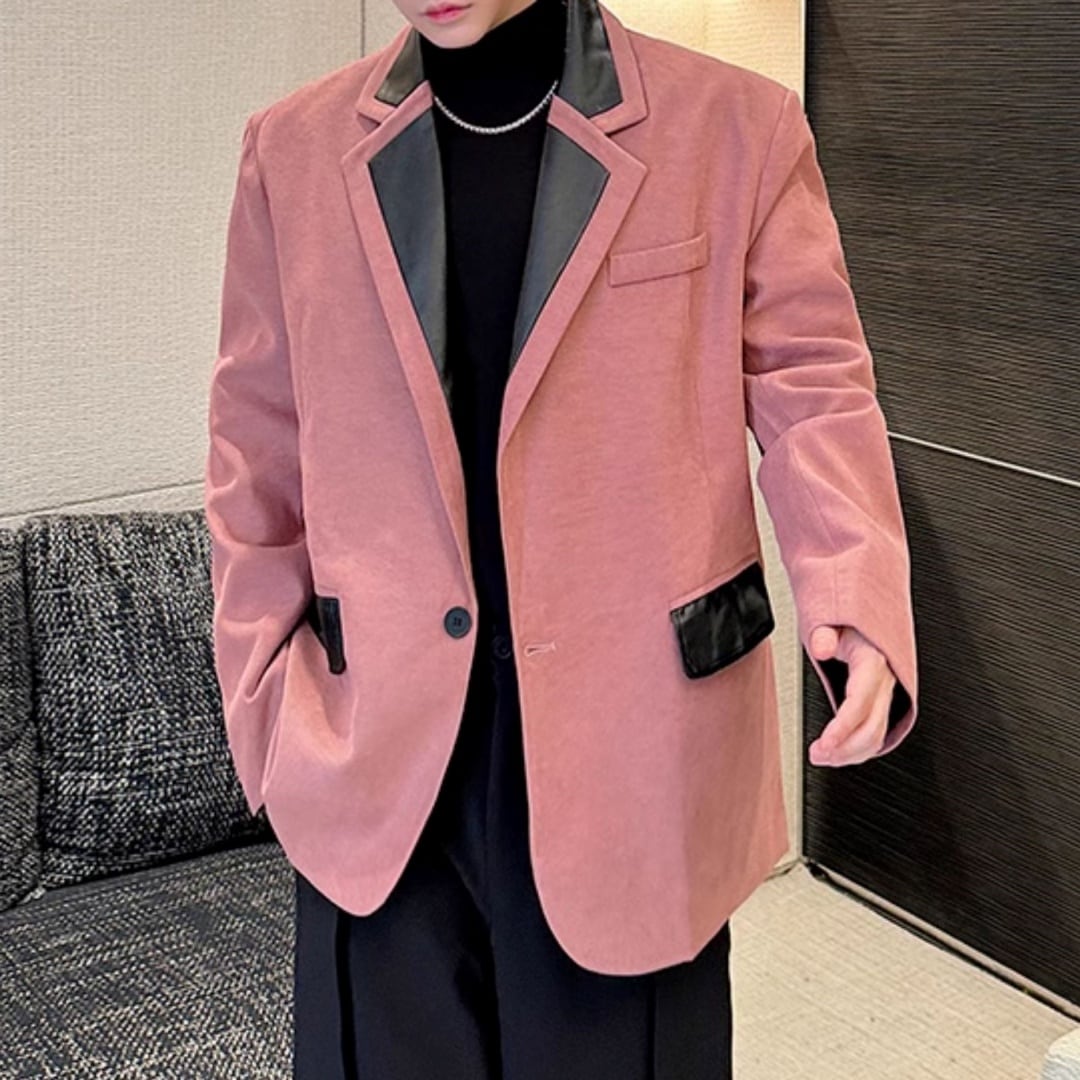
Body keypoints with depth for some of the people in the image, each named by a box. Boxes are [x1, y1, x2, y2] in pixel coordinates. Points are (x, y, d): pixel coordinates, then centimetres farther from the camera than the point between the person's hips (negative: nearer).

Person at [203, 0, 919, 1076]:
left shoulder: (730, 125, -5)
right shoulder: (296, 149, 2)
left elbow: (810, 387, -3)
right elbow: (260, 454, 6)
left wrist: (854, 603, -20)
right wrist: (262, 705, 6)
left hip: (636, 734, -1)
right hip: (384, 742, 2)